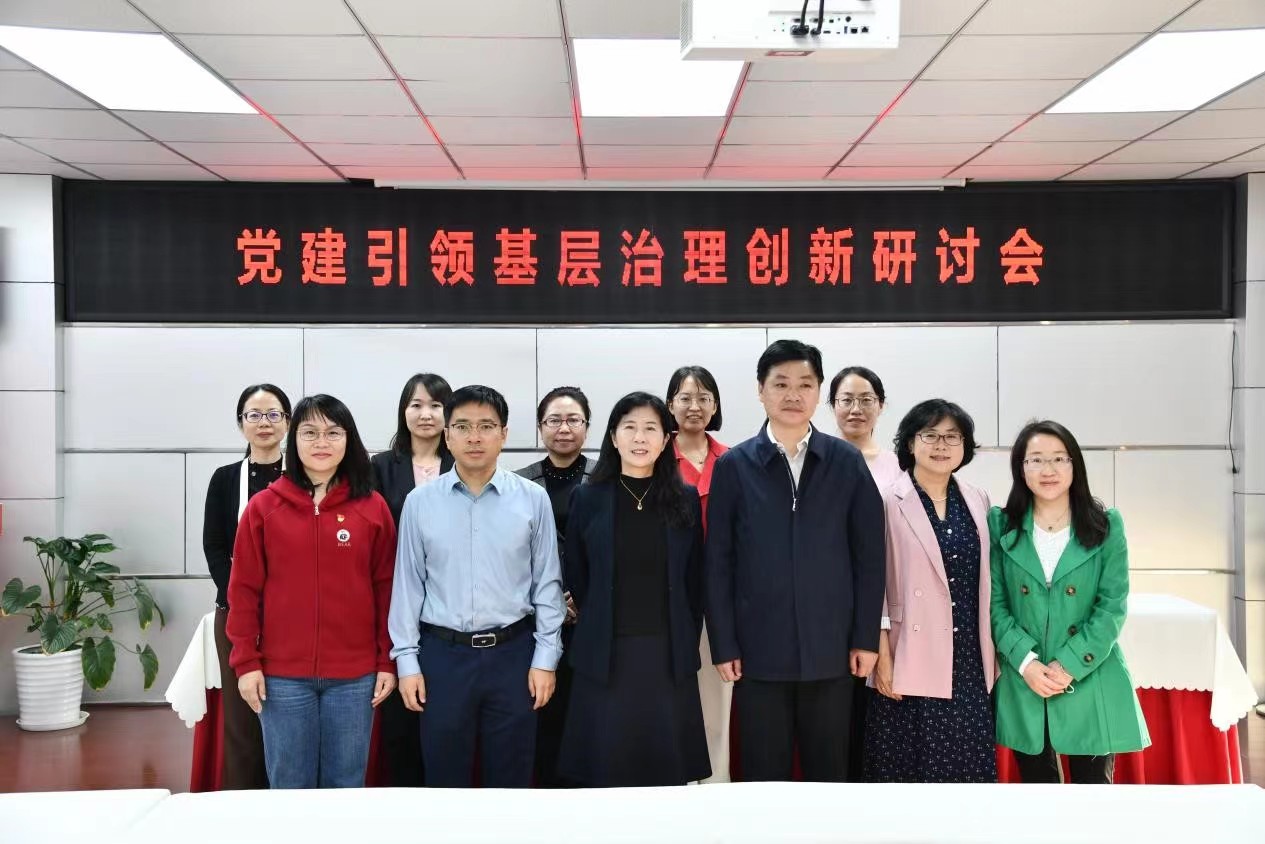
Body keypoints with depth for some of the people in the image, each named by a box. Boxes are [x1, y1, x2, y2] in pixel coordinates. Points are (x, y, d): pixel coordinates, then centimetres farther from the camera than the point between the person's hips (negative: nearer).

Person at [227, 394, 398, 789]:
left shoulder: (373, 508, 3)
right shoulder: (263, 507, 1)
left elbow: (386, 589, 4)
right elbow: (244, 589, 2)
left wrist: (387, 661, 1)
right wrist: (246, 661, -3)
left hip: (355, 674, 0)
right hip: (282, 673, 0)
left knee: (346, 785, 10)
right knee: (290, 785, 9)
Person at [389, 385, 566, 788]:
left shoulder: (533, 499, -2)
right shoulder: (419, 502, 0)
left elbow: (547, 582, 1)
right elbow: (408, 584, 3)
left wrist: (545, 658, -2)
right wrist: (407, 660, 1)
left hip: (512, 654, 0)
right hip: (443, 655, 1)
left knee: (511, 781, 11)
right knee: (444, 778, 12)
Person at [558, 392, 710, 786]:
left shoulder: (686, 500, 4)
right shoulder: (587, 498, 2)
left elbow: (694, 581, 8)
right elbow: (576, 578, 7)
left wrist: (687, 642, 5)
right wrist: (595, 633, 7)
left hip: (669, 655, 1)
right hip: (605, 656, 0)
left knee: (668, 768, 5)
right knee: (606, 767, 4)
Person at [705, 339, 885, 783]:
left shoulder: (848, 463, 4)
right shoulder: (733, 466, 2)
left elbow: (869, 555, 4)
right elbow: (718, 563, 1)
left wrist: (866, 637, -1)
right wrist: (723, 645, -3)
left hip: (831, 650, 1)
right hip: (759, 651, 0)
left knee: (828, 773, 10)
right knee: (764, 774, 8)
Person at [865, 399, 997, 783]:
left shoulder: (977, 502, 9)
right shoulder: (889, 502, -7)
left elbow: (986, 580, 13)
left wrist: (995, 651, 11)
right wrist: (881, 656, -10)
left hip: (970, 664, 4)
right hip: (909, 663, -4)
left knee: (968, 768, 6)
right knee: (906, 768, 2)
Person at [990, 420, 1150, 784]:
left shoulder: (1106, 525, 0)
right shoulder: (1000, 525, 2)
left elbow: (1112, 607, -4)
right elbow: (995, 603, 0)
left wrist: (1069, 665, -13)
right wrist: (1026, 661, -13)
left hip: (1090, 684, -1)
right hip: (1023, 686, 1)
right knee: (1036, 781, 10)